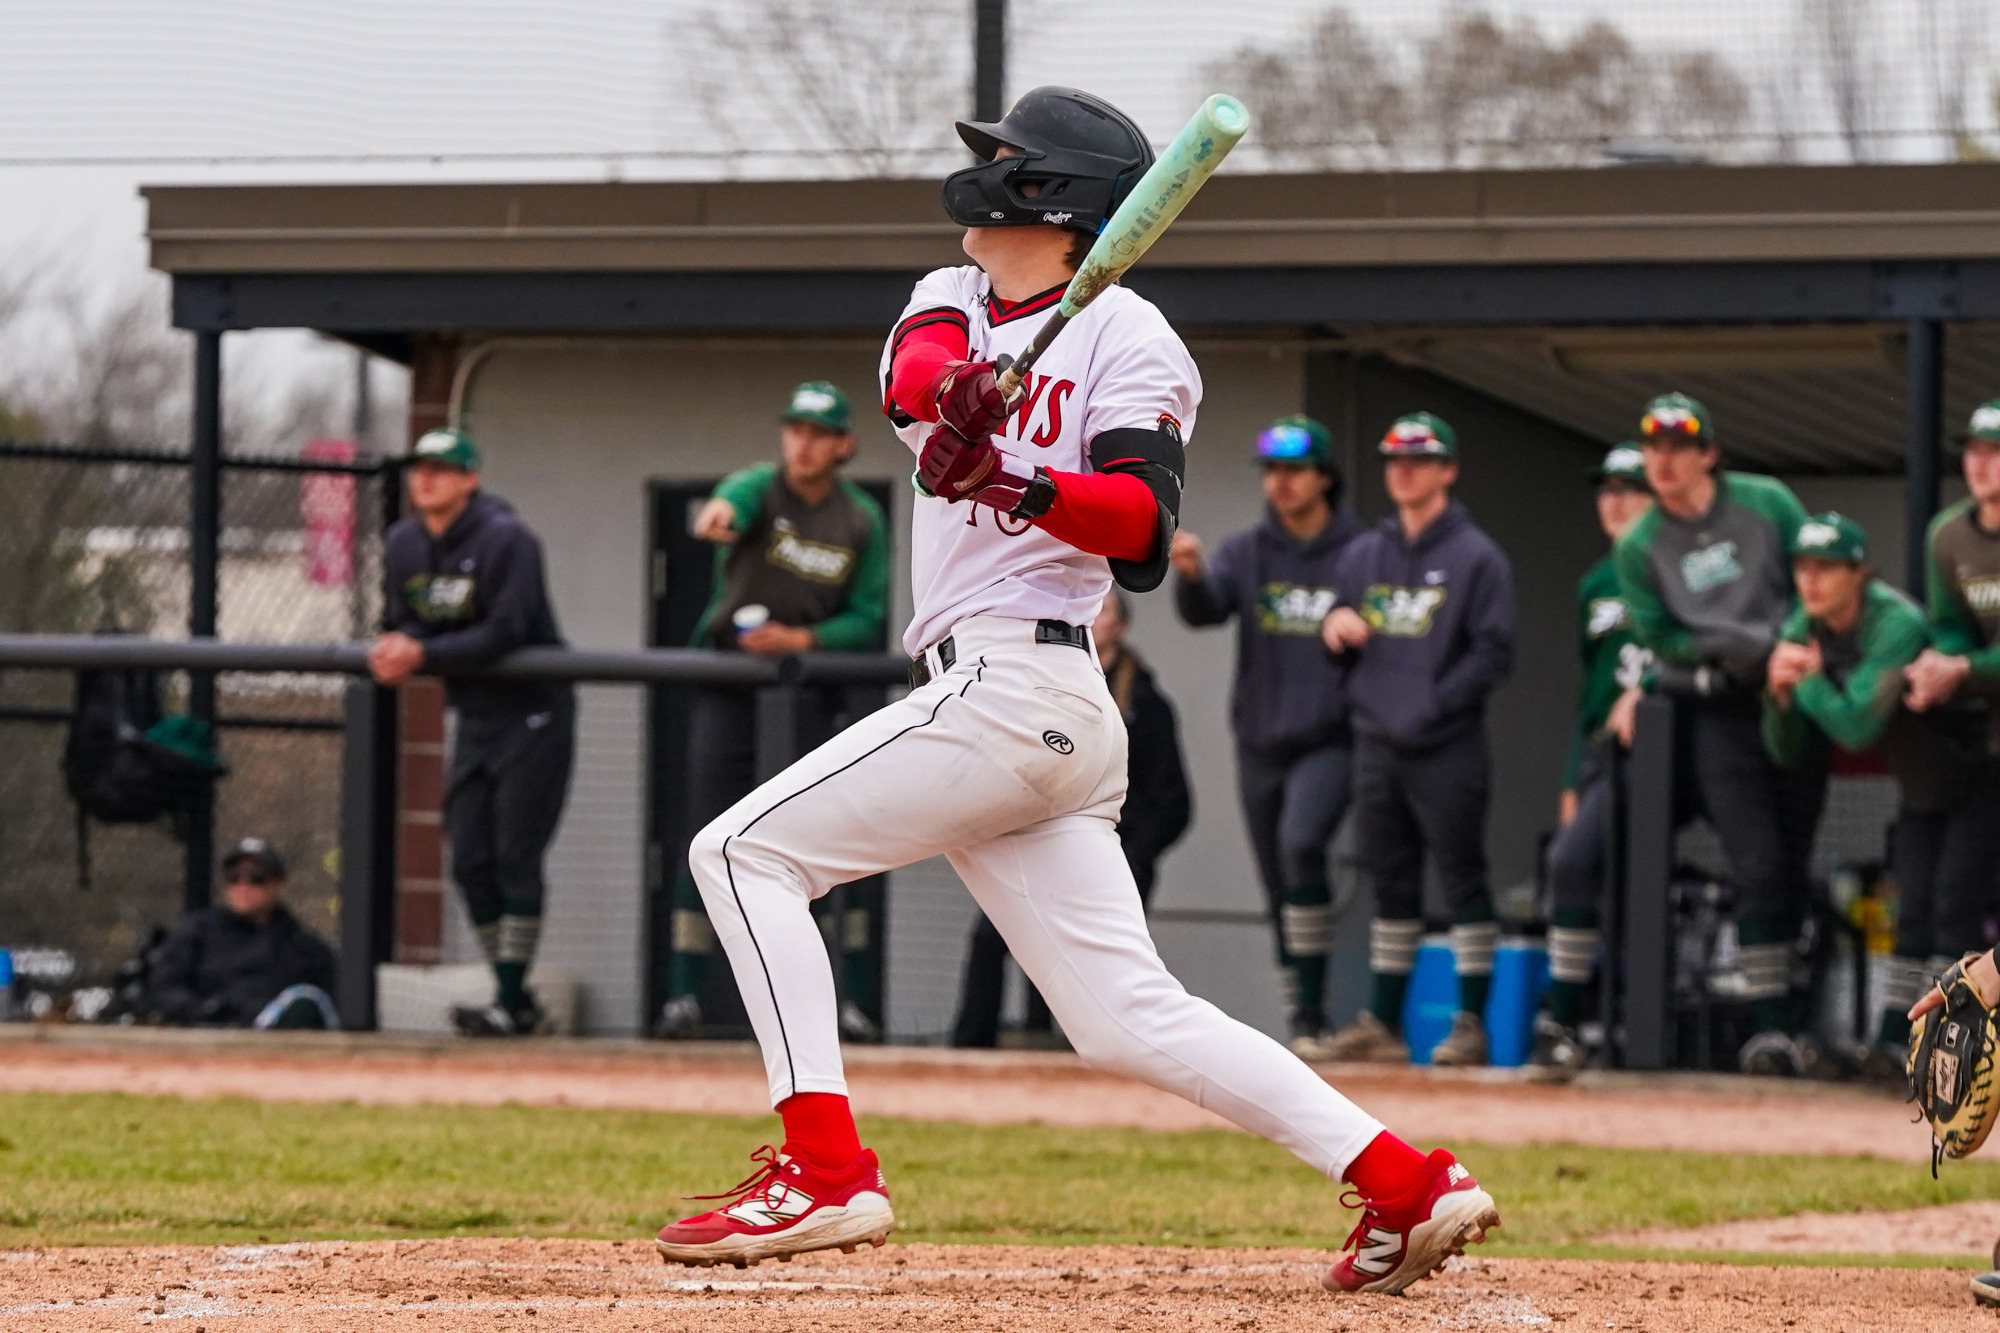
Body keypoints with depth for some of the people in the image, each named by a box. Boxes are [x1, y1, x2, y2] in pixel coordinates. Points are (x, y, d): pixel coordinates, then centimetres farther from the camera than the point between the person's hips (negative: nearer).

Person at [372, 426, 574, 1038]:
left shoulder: (504, 539, -17)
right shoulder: (402, 545, 6)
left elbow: (505, 633, -23)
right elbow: (404, 623, 12)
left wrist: (423, 655, -27)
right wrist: (395, 648, -13)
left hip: (531, 712, -7)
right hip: (474, 716, 8)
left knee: (516, 858, -11)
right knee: (470, 862, 4)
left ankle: (511, 1003, -11)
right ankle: (515, 1000, 12)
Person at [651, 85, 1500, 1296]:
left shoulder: (1125, 335, -3)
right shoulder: (954, 300, 19)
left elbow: (1143, 535, -16)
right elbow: (914, 372, -5)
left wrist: (1026, 485, -34)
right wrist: (952, 397, -28)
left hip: (1015, 683, -8)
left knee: (744, 852, -11)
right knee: (1133, 1022, 4)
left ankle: (826, 1172, -16)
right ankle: (1410, 1189, 1)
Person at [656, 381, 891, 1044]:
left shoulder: (863, 521, 1)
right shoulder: (760, 486, -7)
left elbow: (865, 621, -1)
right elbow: (737, 496, -33)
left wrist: (799, 639, -18)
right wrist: (719, 512, -58)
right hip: (730, 687, -2)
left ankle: (850, 999, 2)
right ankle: (684, 996, -4)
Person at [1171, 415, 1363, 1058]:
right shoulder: (1246, 553, 5)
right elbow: (1203, 610, -14)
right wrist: (1190, 573, -34)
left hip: (1330, 742, -4)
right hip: (1260, 743, 4)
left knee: (1301, 845, -27)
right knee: (1280, 898, 8)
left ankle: (1312, 1015, -25)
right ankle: (1301, 1027, 19)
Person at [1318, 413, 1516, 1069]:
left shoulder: (1475, 557, -2)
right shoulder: (1364, 554, 16)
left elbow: (1494, 653, -8)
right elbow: (1338, 644, 21)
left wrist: (1432, 706, -16)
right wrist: (1336, 626, -3)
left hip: (1446, 749, -6)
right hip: (1377, 744, 6)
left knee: (1463, 883, -5)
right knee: (1391, 884, 10)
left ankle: (1471, 1022, -4)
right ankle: (1383, 1022, 14)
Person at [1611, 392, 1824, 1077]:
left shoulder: (1766, 503, 4)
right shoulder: (1637, 548, 3)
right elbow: (1660, 637, -1)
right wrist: (1746, 645, -15)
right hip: (1718, 716, -2)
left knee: (1792, 866, 2)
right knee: (1758, 867, -13)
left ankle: (1776, 1019, 12)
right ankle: (1769, 1027, -13)